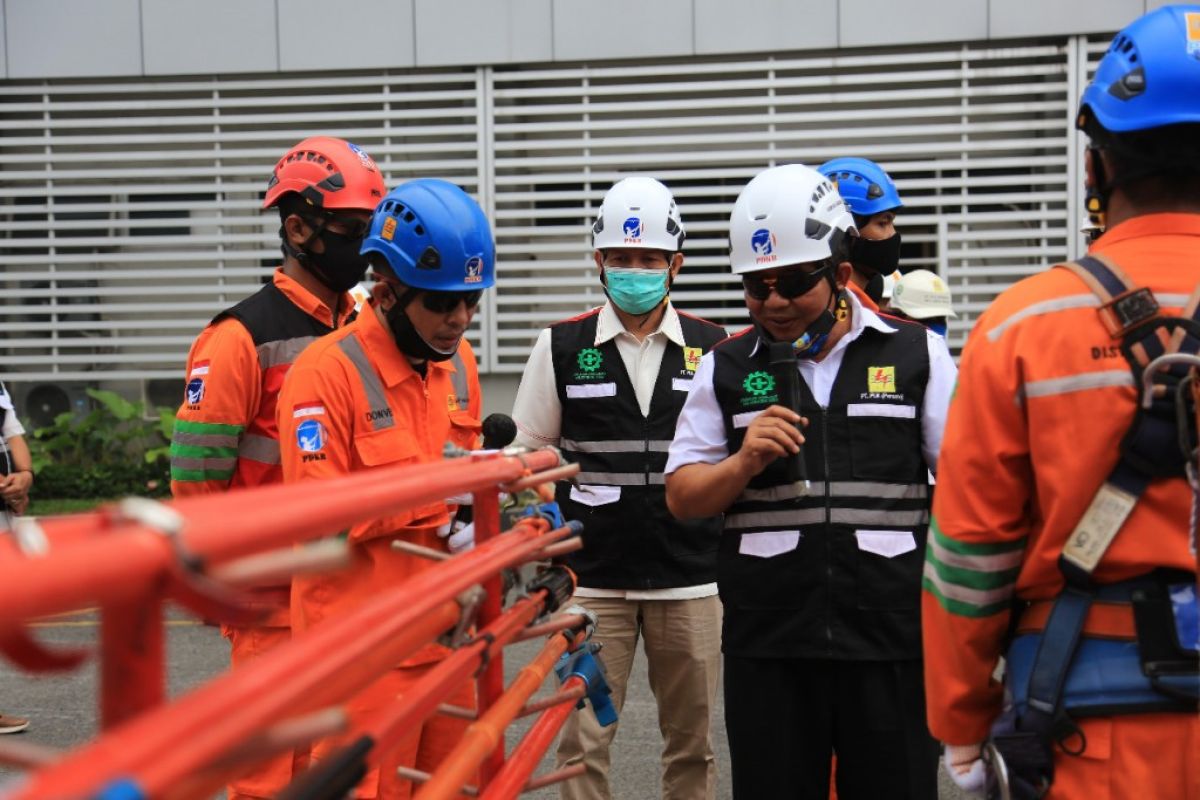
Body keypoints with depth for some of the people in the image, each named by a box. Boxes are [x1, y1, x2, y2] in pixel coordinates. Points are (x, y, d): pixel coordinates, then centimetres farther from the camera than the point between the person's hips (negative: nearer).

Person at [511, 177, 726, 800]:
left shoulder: (713, 347, 4)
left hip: (691, 578, 1)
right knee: (583, 740, 3)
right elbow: (530, 454, 7)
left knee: (691, 742, 11)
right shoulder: (561, 346, 2)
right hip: (590, 578, -1)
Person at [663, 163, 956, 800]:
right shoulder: (726, 368, 7)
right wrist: (743, 462, -12)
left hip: (893, 637, -1)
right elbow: (681, 497, 8)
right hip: (767, 645, 1)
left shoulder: (915, 354, 4)